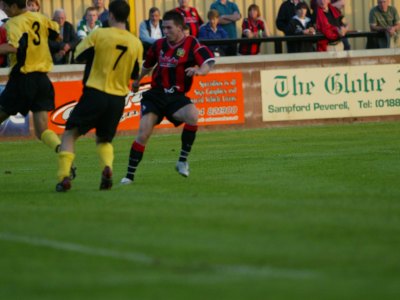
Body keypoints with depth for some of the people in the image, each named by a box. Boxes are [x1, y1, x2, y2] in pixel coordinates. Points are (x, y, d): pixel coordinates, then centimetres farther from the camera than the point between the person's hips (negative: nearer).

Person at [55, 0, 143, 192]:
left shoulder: (99, 35, -9)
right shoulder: (136, 43, 2)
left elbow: (78, 56, 2)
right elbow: (135, 74, 12)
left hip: (95, 93, -3)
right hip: (118, 98, 3)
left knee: (70, 134, 7)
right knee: (104, 139, 22)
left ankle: (63, 175, -11)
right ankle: (107, 167, -10)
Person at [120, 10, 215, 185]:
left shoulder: (191, 44, -6)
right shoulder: (159, 45, 7)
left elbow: (208, 63, -17)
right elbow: (148, 64, 26)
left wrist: (199, 70, -40)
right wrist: (137, 80, 42)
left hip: (177, 97, -2)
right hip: (155, 95, 3)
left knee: (193, 116, -32)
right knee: (143, 133, -12)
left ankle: (183, 161, -18)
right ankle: (129, 175, -3)